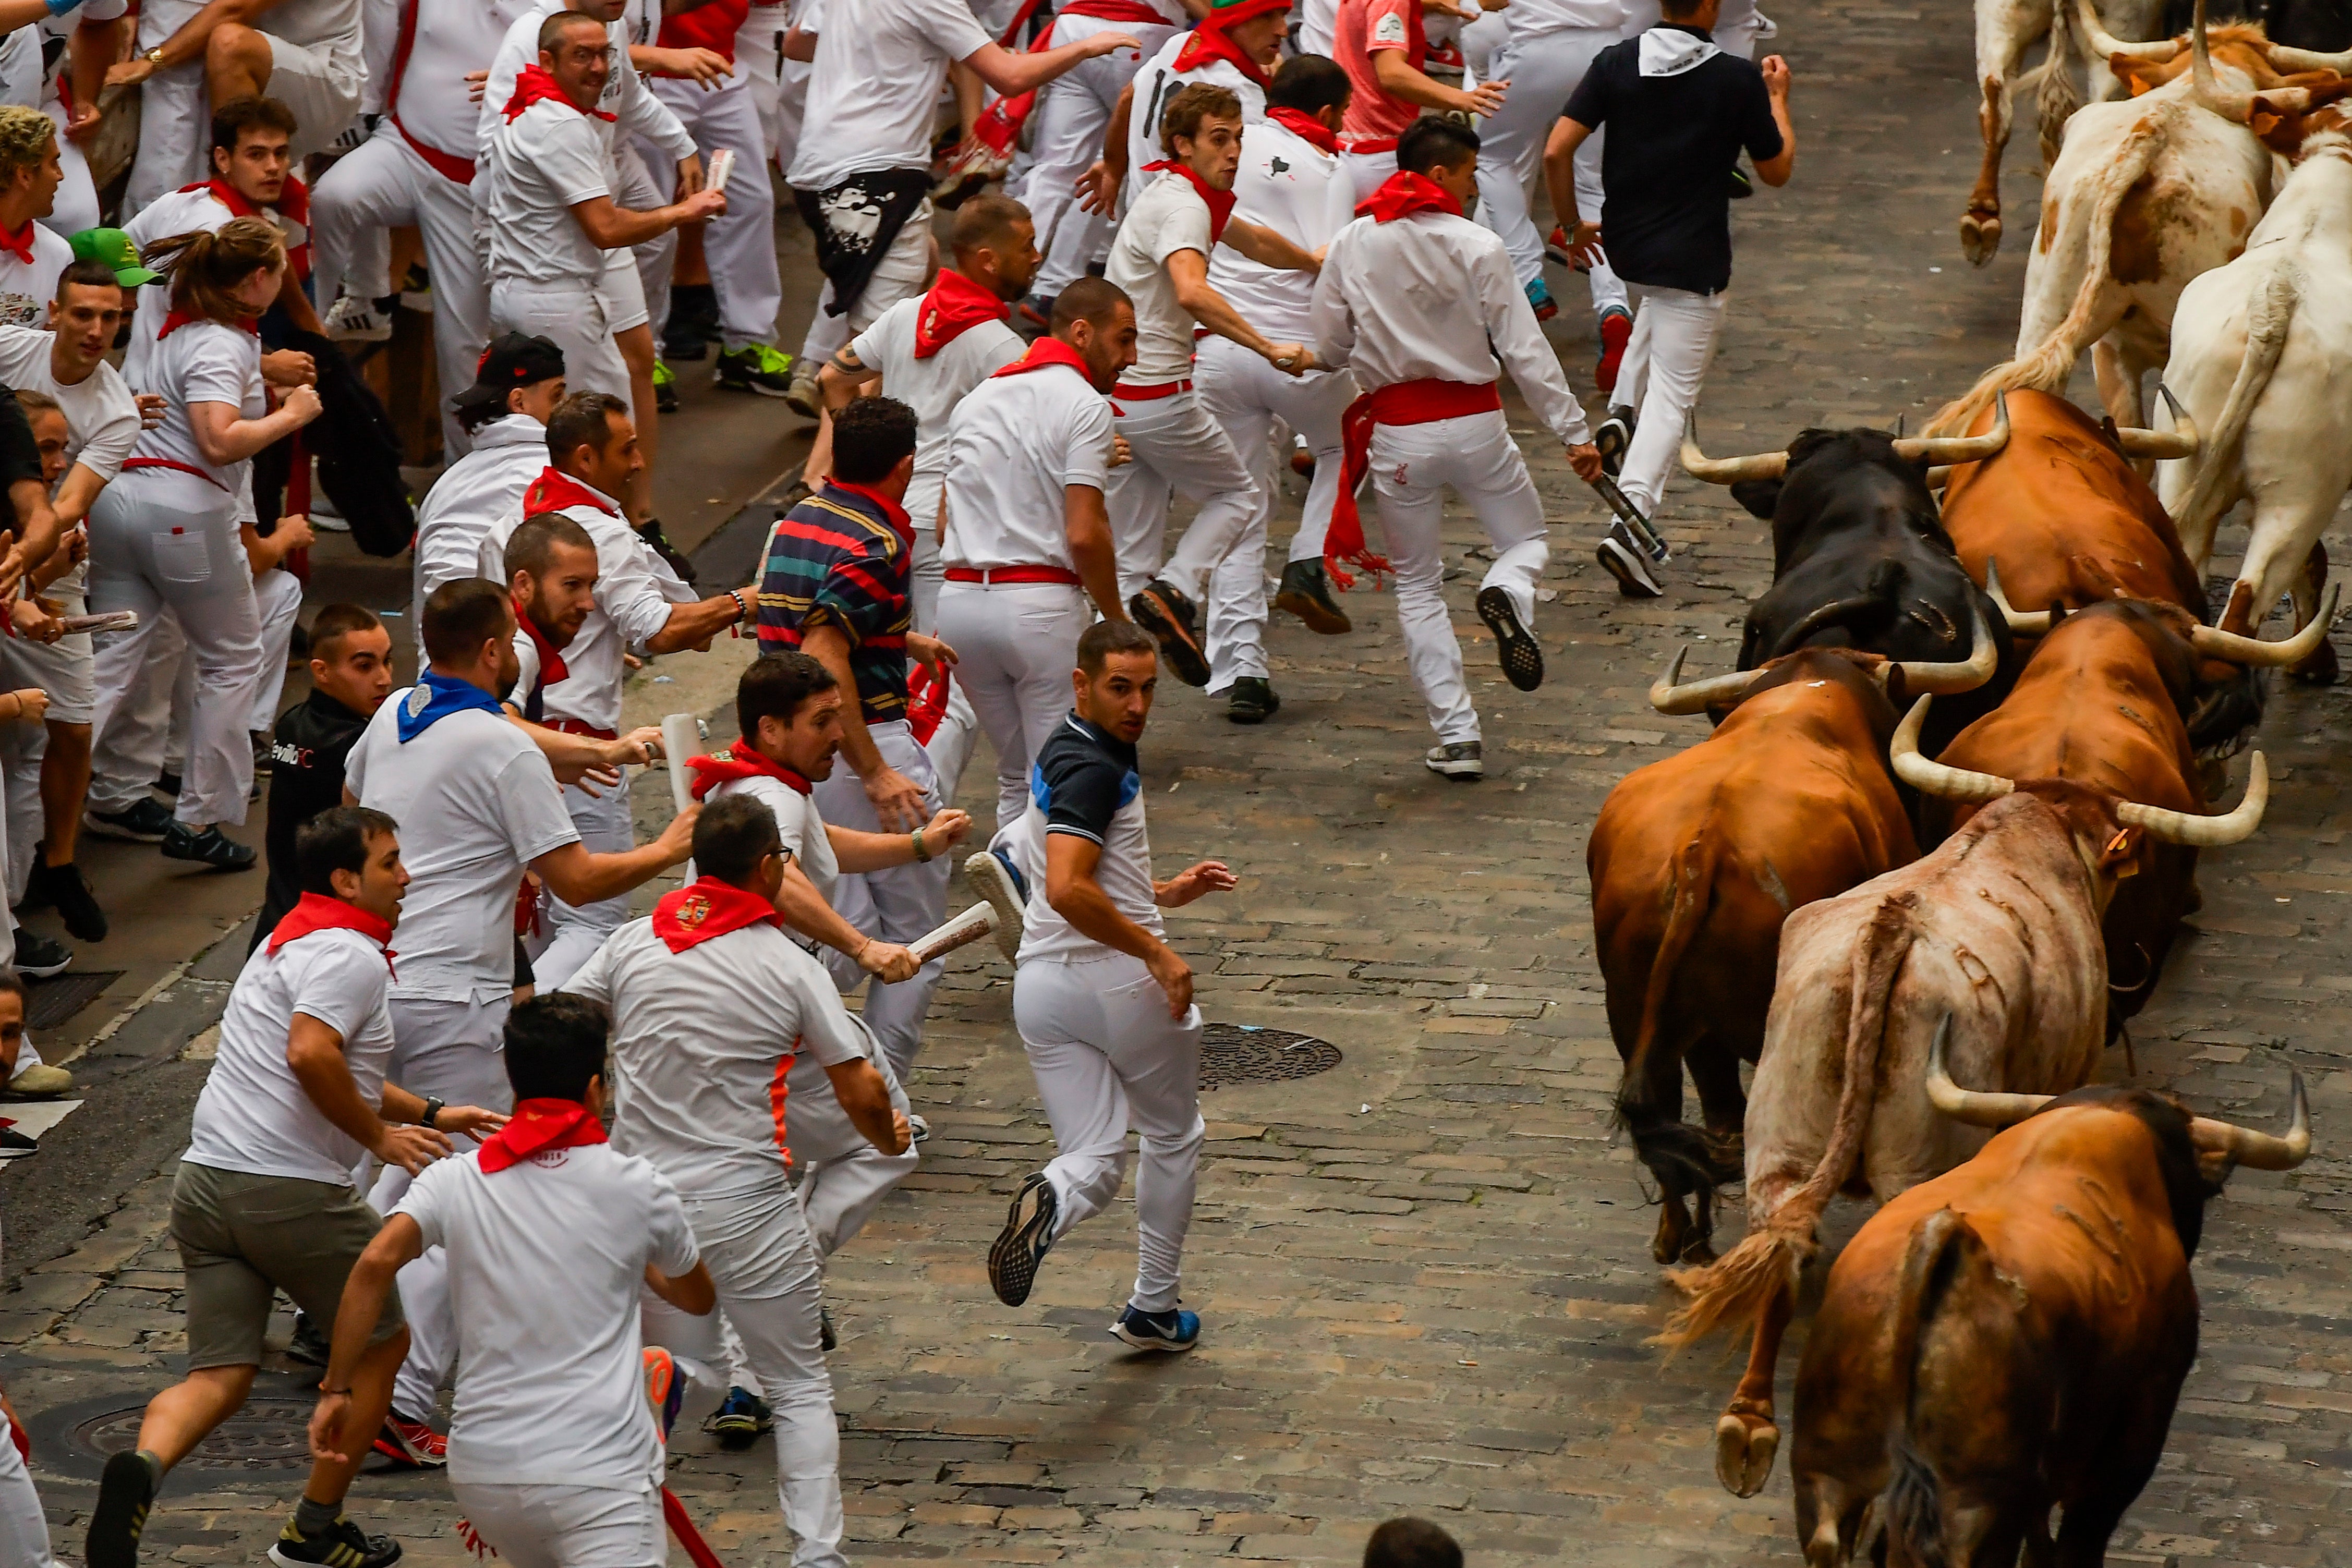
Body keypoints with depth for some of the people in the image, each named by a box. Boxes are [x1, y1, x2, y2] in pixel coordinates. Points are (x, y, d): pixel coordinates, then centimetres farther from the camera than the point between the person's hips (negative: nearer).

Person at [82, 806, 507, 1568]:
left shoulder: (295, 940, 23)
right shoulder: (350, 954, -10)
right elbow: (311, 1055, -26)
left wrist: (428, 1113, 34)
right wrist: (381, 1137, -13)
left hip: (205, 1182, 8)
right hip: (292, 1191, -8)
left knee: (220, 1376, 4)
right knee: (381, 1340, 14)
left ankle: (143, 1465, -27)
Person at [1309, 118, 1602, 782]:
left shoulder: (1352, 246, -2)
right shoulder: (1477, 247, -9)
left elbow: (1328, 345, 3)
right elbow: (1525, 350, -9)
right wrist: (1574, 432, -3)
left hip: (1397, 428, 2)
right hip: (1475, 422, -2)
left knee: (1417, 584, 14)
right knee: (1527, 539, 21)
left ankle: (1457, 735, 5)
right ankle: (1506, 595, -17)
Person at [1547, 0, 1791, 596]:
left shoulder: (1616, 64, -5)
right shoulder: (1738, 79, -13)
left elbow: (1556, 152, -9)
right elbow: (1777, 170, 0)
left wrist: (1572, 223, 7)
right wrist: (1778, 97, 15)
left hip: (1625, 249, 5)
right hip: (1694, 261, -5)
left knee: (1659, 313, 39)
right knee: (1672, 396, -1)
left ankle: (1622, 411, 19)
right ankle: (1631, 522, -17)